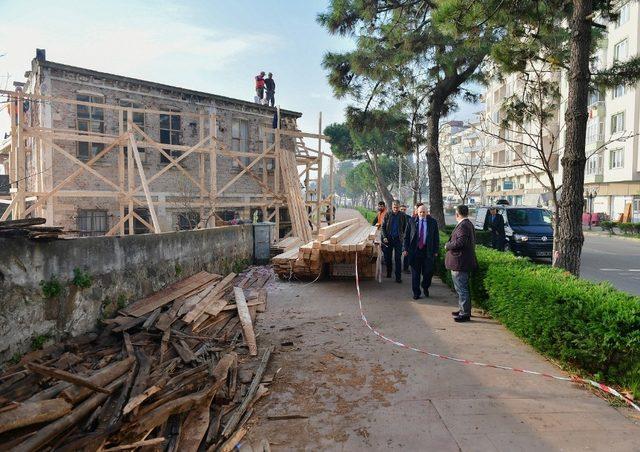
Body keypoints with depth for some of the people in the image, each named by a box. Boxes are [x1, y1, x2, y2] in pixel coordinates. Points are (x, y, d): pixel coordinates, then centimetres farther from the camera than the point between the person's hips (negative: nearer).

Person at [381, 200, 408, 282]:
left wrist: (402, 236, 3)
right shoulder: (387, 215, 1)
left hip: (398, 239, -1)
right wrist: (384, 237, -8)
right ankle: (388, 272, 27)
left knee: (398, 258, -4)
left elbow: (405, 228, 11)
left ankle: (398, 277, -1)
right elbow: (383, 227, 3)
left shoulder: (403, 216, 2)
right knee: (387, 257, 8)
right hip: (388, 239, 1)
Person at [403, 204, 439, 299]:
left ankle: (425, 287, 30)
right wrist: (406, 249, -1)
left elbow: (436, 238, 6)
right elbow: (406, 236, 5)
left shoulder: (433, 222, 3)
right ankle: (416, 293, 18)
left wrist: (436, 251, 1)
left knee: (428, 272, 1)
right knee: (415, 273, 6)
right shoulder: (412, 221, 3)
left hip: (428, 251, 0)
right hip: (414, 251, 0)